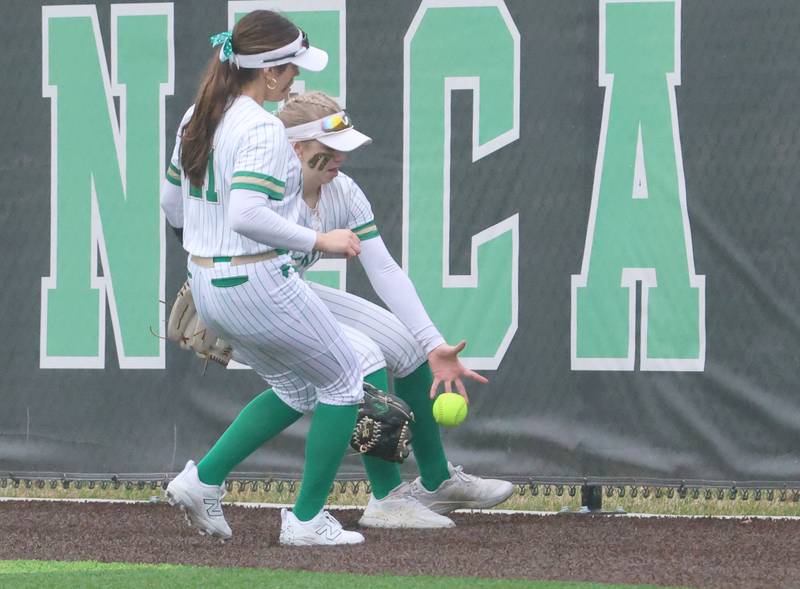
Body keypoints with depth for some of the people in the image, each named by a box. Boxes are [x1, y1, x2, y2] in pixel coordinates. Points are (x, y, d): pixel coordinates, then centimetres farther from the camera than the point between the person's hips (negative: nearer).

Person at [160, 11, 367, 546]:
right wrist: (319, 241, -23)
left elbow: (172, 206, 15)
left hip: (206, 288, 9)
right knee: (344, 381, 10)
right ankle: (307, 518, 12)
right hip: (258, 286, -9)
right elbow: (247, 216, -31)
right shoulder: (264, 130, -20)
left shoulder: (197, 119, 7)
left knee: (296, 391, 25)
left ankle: (203, 479, 14)